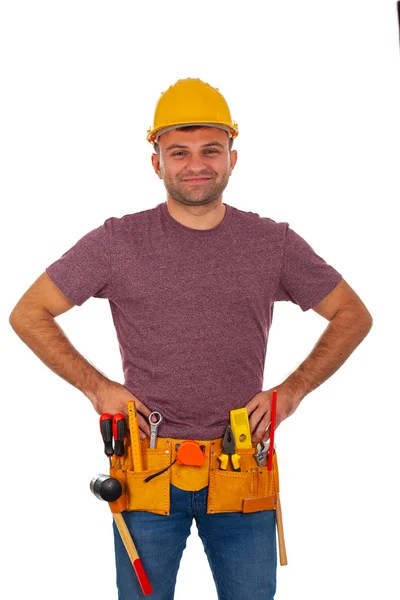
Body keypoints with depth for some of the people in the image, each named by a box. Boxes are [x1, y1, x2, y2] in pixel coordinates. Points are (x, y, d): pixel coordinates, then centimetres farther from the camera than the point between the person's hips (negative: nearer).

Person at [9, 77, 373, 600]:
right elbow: (28, 314, 5)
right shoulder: (118, 242, -2)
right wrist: (96, 387, -3)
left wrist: (292, 391, 3)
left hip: (242, 477, 1)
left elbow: (354, 316, 12)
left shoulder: (274, 243, 2)